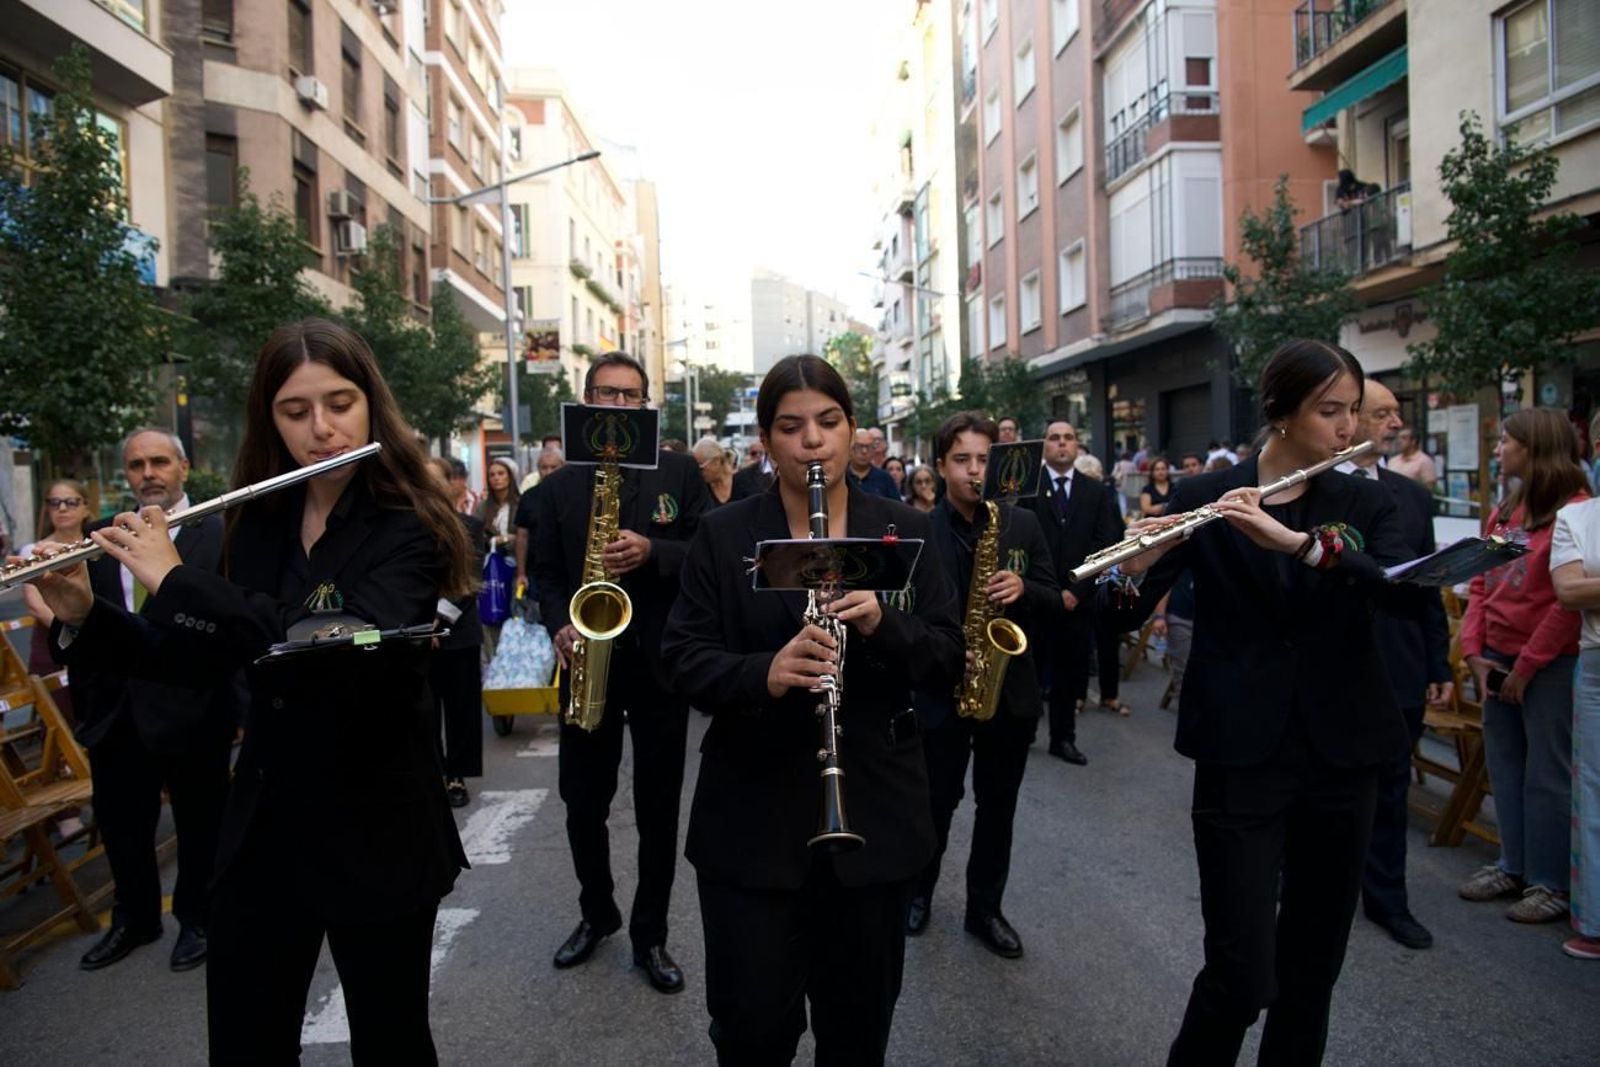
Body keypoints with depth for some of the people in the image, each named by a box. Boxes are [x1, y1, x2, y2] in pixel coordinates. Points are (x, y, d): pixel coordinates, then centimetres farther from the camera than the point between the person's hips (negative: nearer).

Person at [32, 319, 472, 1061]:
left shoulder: (409, 527, -14)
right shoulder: (258, 523, 3)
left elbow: (343, 648, -30)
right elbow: (202, 654, 12)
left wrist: (174, 578, -25)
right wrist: (85, 615, -3)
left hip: (375, 826, -5)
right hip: (263, 819, 5)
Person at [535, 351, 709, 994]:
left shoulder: (679, 472, 0)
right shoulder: (560, 485, 7)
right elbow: (546, 571, 8)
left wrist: (652, 553, -21)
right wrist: (559, 625, -10)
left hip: (659, 664, -2)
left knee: (658, 811, 7)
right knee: (583, 804, 11)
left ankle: (650, 935, 24)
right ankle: (596, 913, 35)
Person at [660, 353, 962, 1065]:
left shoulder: (905, 530, 2)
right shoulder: (722, 535, -1)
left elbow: (950, 658, -1)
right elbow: (684, 659, -6)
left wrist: (883, 625, -21)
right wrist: (763, 674, -26)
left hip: (875, 812, 2)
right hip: (752, 818, -1)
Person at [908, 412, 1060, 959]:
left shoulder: (1023, 524, 2)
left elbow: (1055, 602, 3)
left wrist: (1024, 591, -17)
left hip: (1010, 691, 3)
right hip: (942, 690, -2)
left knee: (998, 808, 13)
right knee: (936, 804, 11)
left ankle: (985, 909, 30)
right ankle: (919, 891, 36)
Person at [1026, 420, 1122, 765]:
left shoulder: (1096, 492, 8)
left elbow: (1105, 545, 1)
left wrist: (1076, 591, -9)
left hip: (1077, 599, 3)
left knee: (1070, 671, 9)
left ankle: (1063, 738, 22)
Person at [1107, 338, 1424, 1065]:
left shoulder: (1365, 503, 6)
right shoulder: (1205, 497, -2)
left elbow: (1409, 591, -14)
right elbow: (1126, 616, -5)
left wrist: (1301, 541, -28)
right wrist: (1133, 570, -27)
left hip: (1342, 752, 4)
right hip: (1240, 754, -3)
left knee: (1314, 962, 13)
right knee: (1242, 969, -5)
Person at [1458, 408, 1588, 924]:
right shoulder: (1503, 512, 12)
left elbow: (1572, 599, -16)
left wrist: (1527, 666, -13)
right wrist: (1475, 652, 1)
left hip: (1551, 664, -7)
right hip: (1497, 659, 7)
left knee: (1546, 775, 1)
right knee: (1505, 767, 14)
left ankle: (1550, 882, 14)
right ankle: (1514, 865, 27)